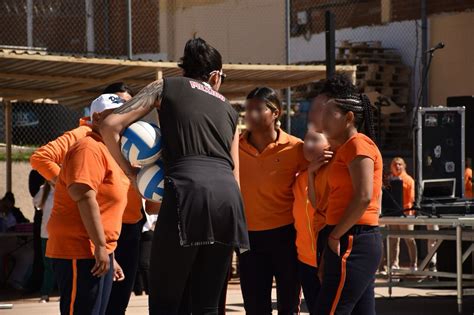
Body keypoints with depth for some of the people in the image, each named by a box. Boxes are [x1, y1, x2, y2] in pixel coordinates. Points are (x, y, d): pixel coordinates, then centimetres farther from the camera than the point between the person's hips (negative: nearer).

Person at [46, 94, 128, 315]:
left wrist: (110, 257, 25)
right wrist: (100, 247, -25)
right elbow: (84, 197, -23)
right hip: (79, 253, -10)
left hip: (98, 253, 10)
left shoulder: (106, 152, 21)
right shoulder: (89, 148, -11)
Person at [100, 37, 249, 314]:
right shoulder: (228, 109, 28)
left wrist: (131, 172, 16)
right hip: (228, 196, 4)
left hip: (187, 190, -4)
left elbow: (110, 126, 6)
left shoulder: (165, 87, 17)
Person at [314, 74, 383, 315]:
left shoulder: (358, 144, -8)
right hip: (361, 240, 10)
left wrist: (335, 235, -15)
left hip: (352, 241, -10)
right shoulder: (347, 148, 22)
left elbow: (363, 197, -18)